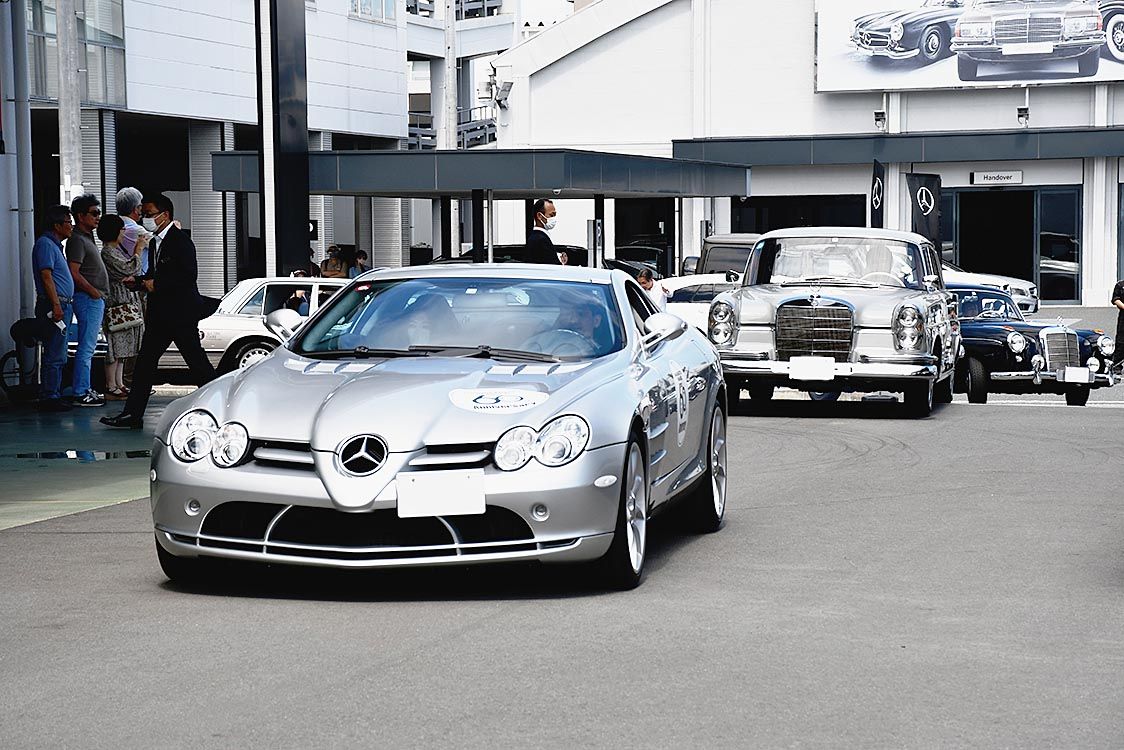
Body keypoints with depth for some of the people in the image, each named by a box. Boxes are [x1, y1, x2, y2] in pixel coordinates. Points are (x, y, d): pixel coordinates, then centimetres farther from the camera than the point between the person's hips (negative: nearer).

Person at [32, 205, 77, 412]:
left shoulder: (55, 245, 21)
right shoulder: (45, 244, -10)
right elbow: (46, 275, -18)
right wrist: (56, 305, -23)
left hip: (62, 305, 11)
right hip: (54, 305, -11)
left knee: (57, 355, 13)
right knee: (54, 355, -10)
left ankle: (53, 395, 18)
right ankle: (49, 397, -9)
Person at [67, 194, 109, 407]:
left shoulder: (88, 238, 19)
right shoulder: (77, 239, -12)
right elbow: (74, 273, -21)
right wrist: (93, 291, -15)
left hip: (96, 299, 10)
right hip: (87, 299, -10)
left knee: (88, 347, 13)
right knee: (86, 347, -10)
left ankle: (84, 389, 18)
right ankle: (80, 393, -9)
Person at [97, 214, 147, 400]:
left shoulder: (117, 250, 17)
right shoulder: (107, 252, -13)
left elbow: (133, 272, 20)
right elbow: (129, 269, -19)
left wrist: (138, 248, 13)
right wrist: (139, 249, -10)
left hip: (127, 303, 10)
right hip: (116, 304, -10)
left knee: (122, 347, 11)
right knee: (116, 345, -8)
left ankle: (119, 384, 15)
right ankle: (111, 387, -6)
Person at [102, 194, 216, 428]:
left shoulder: (180, 241, -12)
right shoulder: (156, 242, 16)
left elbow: (188, 276, -21)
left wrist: (156, 284, -17)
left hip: (181, 312, -9)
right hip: (160, 314, 9)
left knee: (196, 361, -2)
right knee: (145, 362, 5)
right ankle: (133, 414, 6)